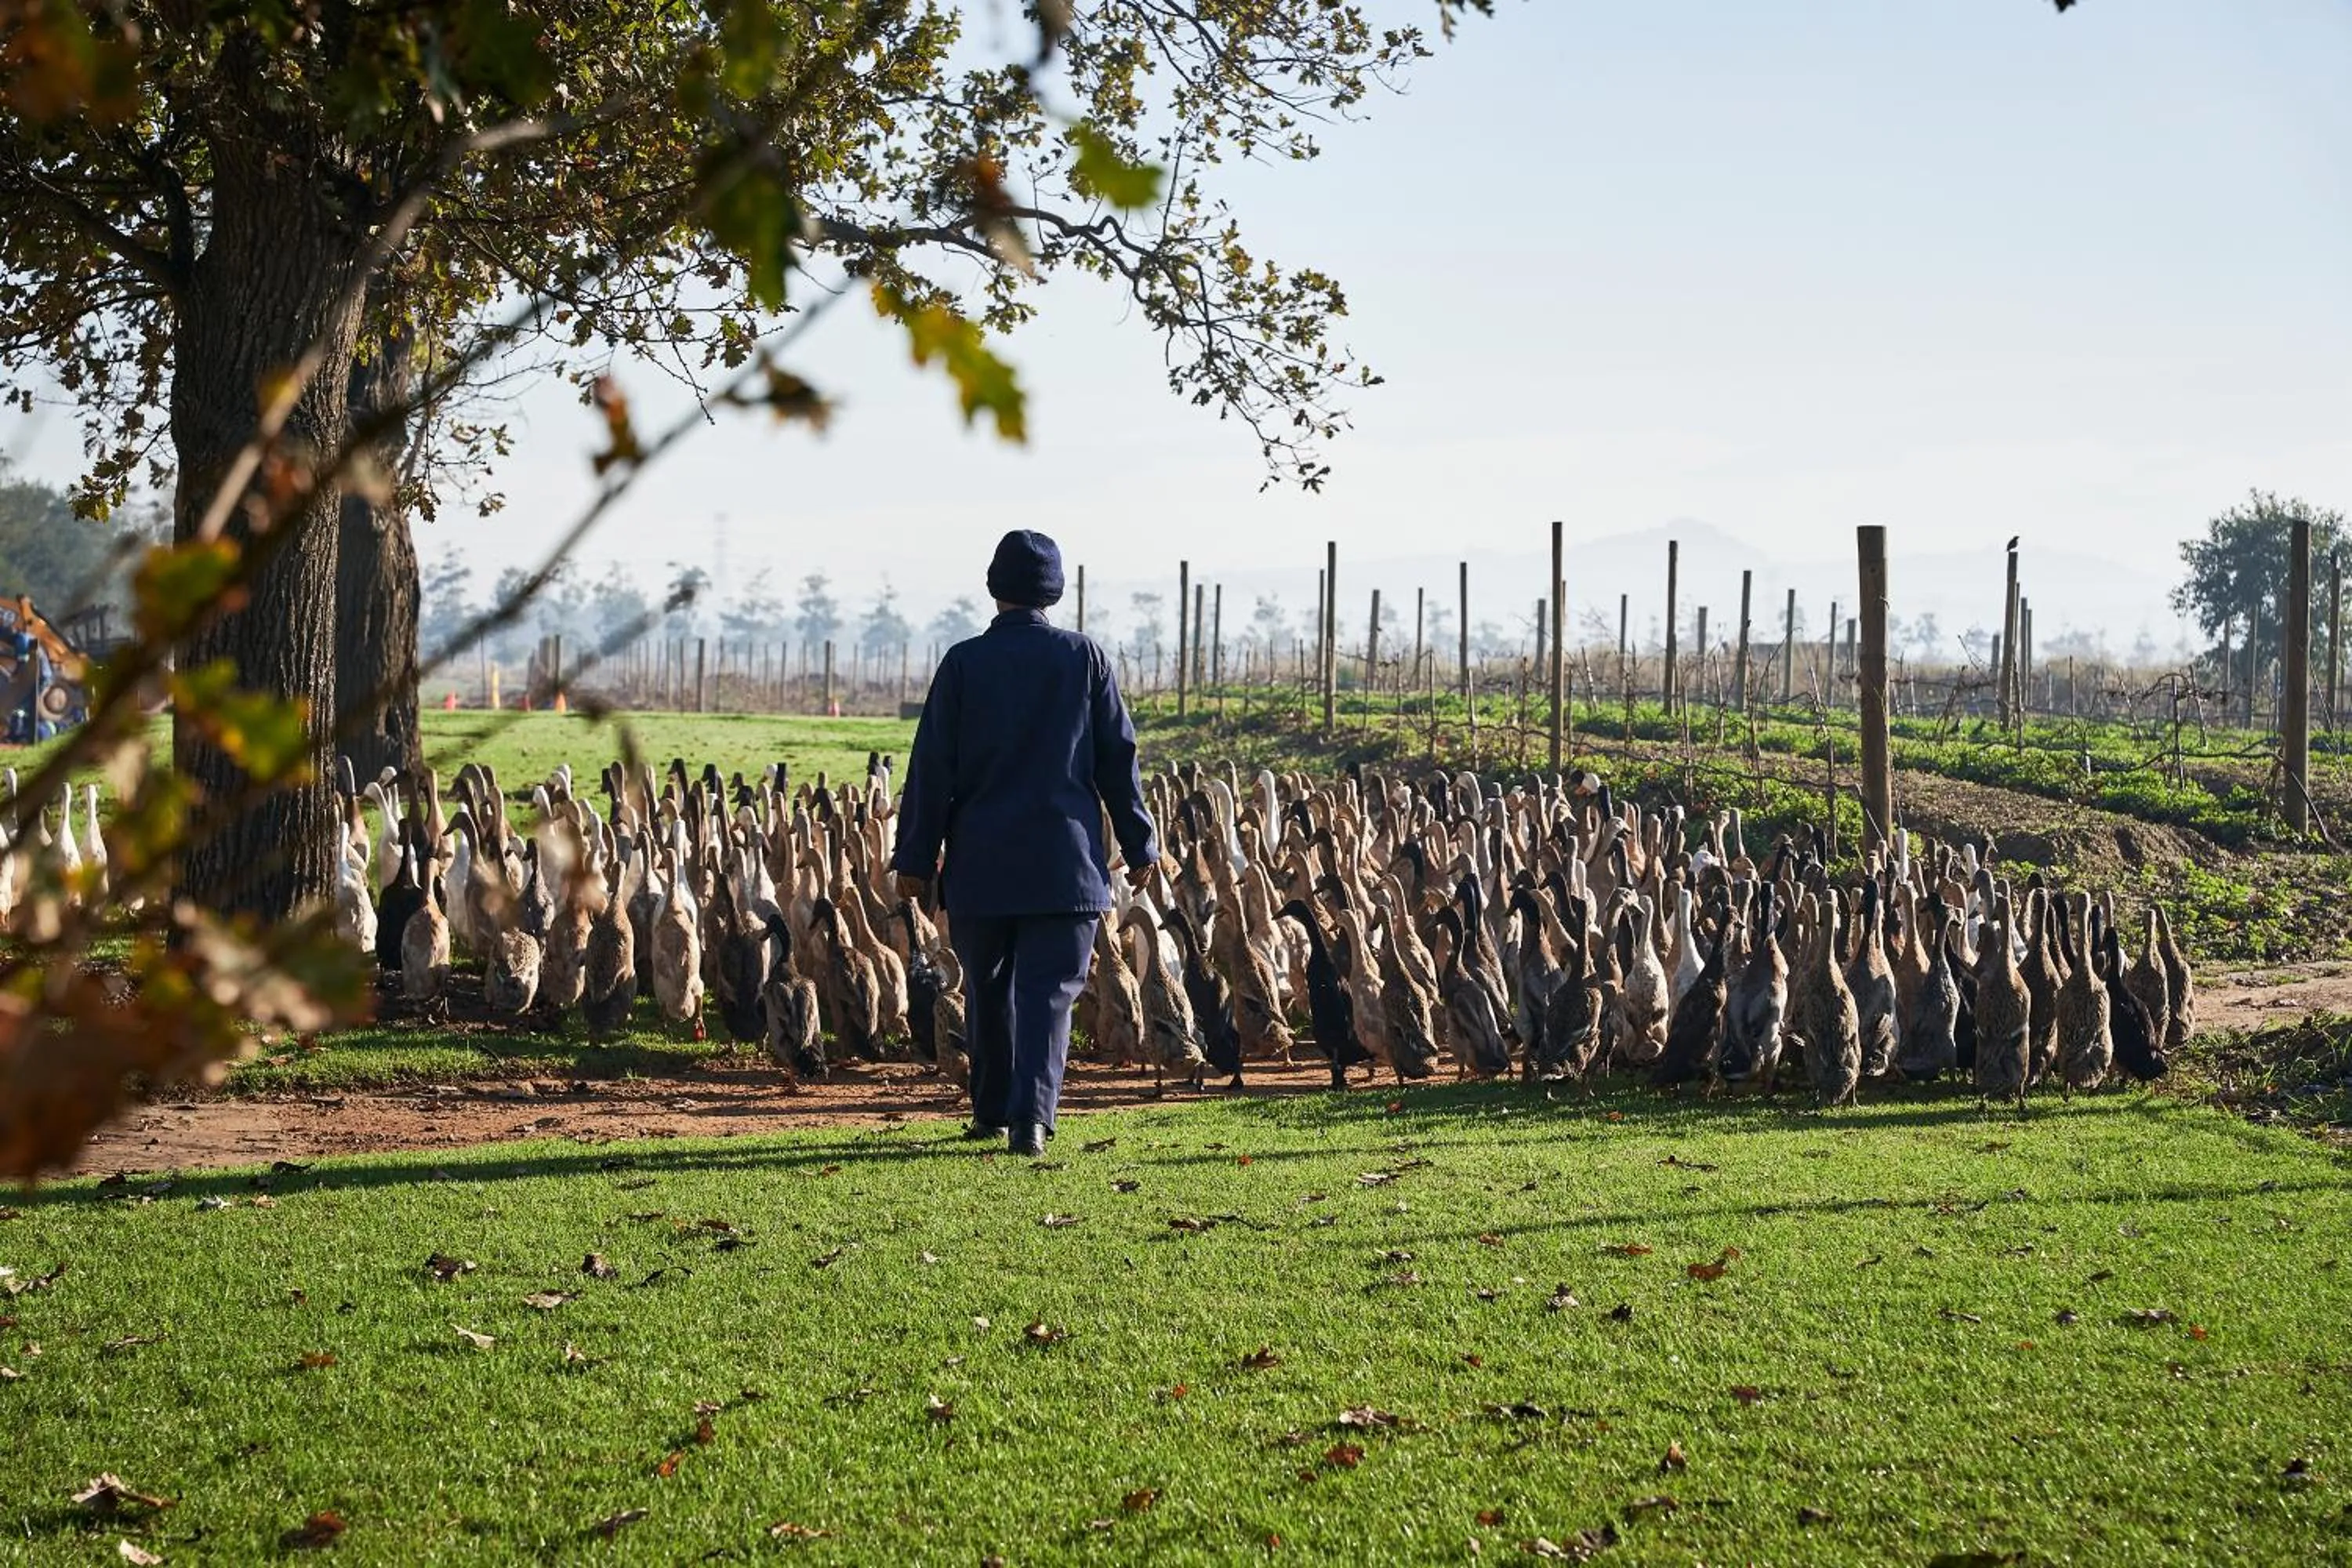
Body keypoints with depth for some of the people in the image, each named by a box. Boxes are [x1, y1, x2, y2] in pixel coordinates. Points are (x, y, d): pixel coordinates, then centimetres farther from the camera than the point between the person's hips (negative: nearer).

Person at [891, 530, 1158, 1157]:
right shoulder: (1085, 657, 1)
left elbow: (932, 766, -2)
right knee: (1048, 990, -2)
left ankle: (993, 1111, 25)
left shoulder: (963, 662, -2)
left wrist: (916, 856, 4)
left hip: (980, 862, 0)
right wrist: (1139, 845, 10)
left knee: (988, 988, 15)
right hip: (1065, 861, 0)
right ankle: (1030, 1116, -15)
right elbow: (1118, 757, 3)